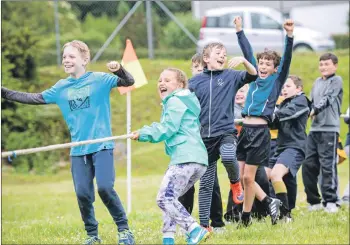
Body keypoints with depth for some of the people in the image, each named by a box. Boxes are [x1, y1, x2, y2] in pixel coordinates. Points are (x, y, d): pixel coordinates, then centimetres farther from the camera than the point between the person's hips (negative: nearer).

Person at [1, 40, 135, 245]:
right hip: (78, 149, 4)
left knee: (105, 187, -17)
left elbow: (128, 82, -5)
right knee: (83, 193, 0)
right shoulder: (61, 88, 9)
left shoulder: (99, 80, -3)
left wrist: (118, 69, -27)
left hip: (101, 145, -4)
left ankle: (124, 229, 0)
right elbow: (35, 98, 15)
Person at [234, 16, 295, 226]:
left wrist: (289, 35, -21)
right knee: (241, 176, 5)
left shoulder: (277, 80, 2)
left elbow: (286, 59, -9)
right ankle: (269, 202, 20)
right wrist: (240, 31, 23)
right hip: (245, 129, 6)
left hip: (260, 131, -6)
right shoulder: (255, 77, 14)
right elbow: (248, 52, 20)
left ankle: (246, 218, 8)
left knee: (248, 177, -4)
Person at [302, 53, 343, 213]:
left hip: (329, 129, -7)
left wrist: (315, 109, -16)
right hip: (315, 129, 7)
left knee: (328, 165, -10)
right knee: (308, 165, 4)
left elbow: (327, 99, -10)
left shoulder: (336, 81, 1)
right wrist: (309, 112, 4)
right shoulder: (317, 82, 21)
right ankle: (314, 201, 12)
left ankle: (331, 202, -7)